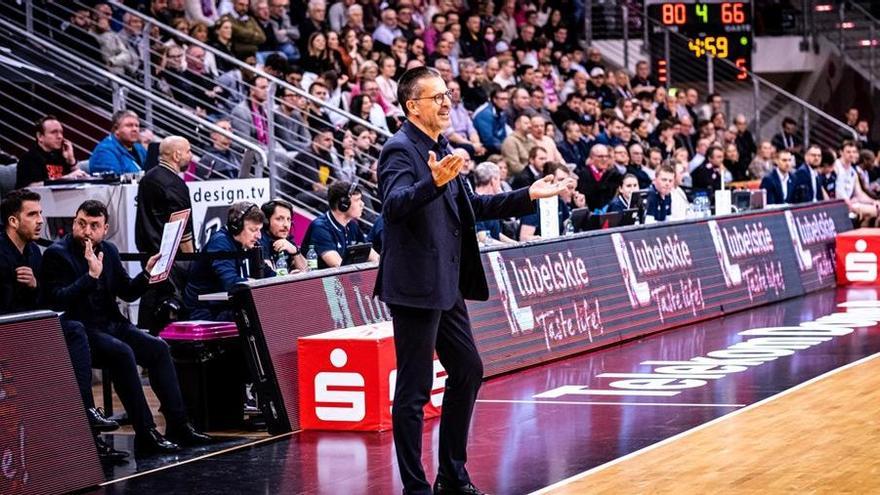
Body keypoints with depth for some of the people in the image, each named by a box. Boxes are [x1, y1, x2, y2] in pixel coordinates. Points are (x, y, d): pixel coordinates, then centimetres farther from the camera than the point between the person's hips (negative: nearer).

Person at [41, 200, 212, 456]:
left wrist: (147, 272, 0)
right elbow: (56, 300, -21)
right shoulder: (56, 254, -9)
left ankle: (178, 426, -10)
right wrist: (91, 275, -25)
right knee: (123, 352, -31)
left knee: (158, 347, -10)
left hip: (111, 324, 8)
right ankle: (145, 434, -30)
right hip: (80, 330, -7)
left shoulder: (108, 250, 12)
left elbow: (127, 292, 18)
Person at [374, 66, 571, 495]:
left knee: (468, 371, 17)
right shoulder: (400, 150, -14)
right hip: (415, 287, -10)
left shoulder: (440, 150, 14)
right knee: (414, 390, -4)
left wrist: (528, 195, 25)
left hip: (447, 287, 10)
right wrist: (433, 182, -48)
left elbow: (469, 206, 25)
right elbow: (395, 205, -31)